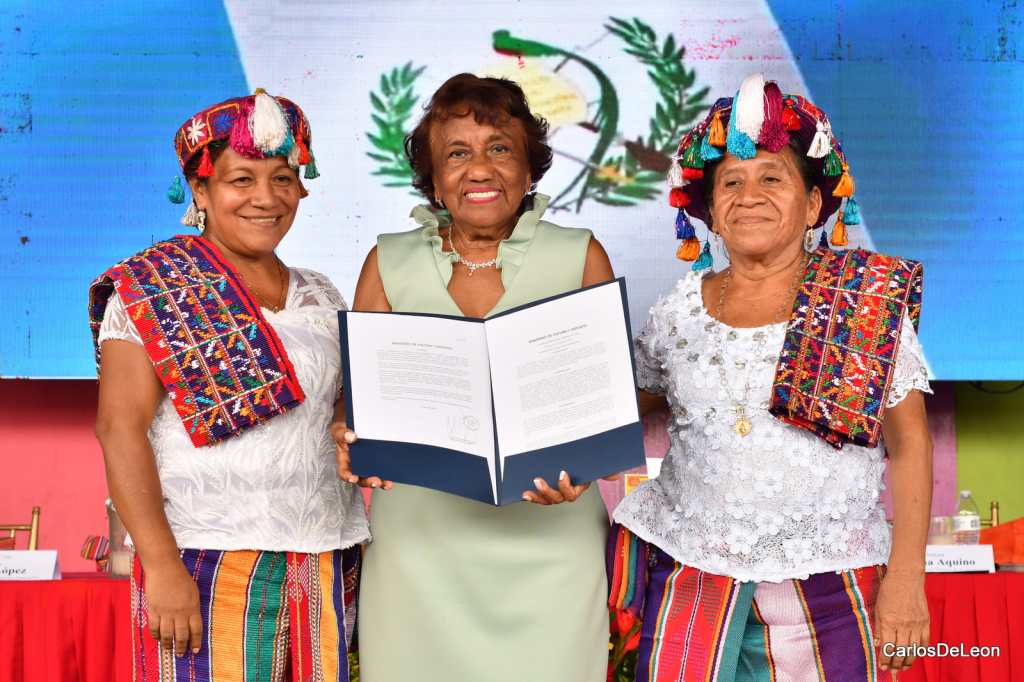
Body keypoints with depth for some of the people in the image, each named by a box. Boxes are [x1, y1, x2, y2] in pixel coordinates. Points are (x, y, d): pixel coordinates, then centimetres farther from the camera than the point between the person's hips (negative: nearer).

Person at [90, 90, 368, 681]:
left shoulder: (322, 299, 13)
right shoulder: (154, 289, -3)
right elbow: (120, 429, -10)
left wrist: (357, 555, 7)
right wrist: (162, 565, -17)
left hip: (326, 566, 5)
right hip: (206, 569, -5)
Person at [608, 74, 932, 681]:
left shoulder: (868, 302, -2)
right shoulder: (677, 312, 5)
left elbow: (910, 443, -1)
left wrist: (906, 576, -7)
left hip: (830, 583, -1)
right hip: (690, 575, 2)